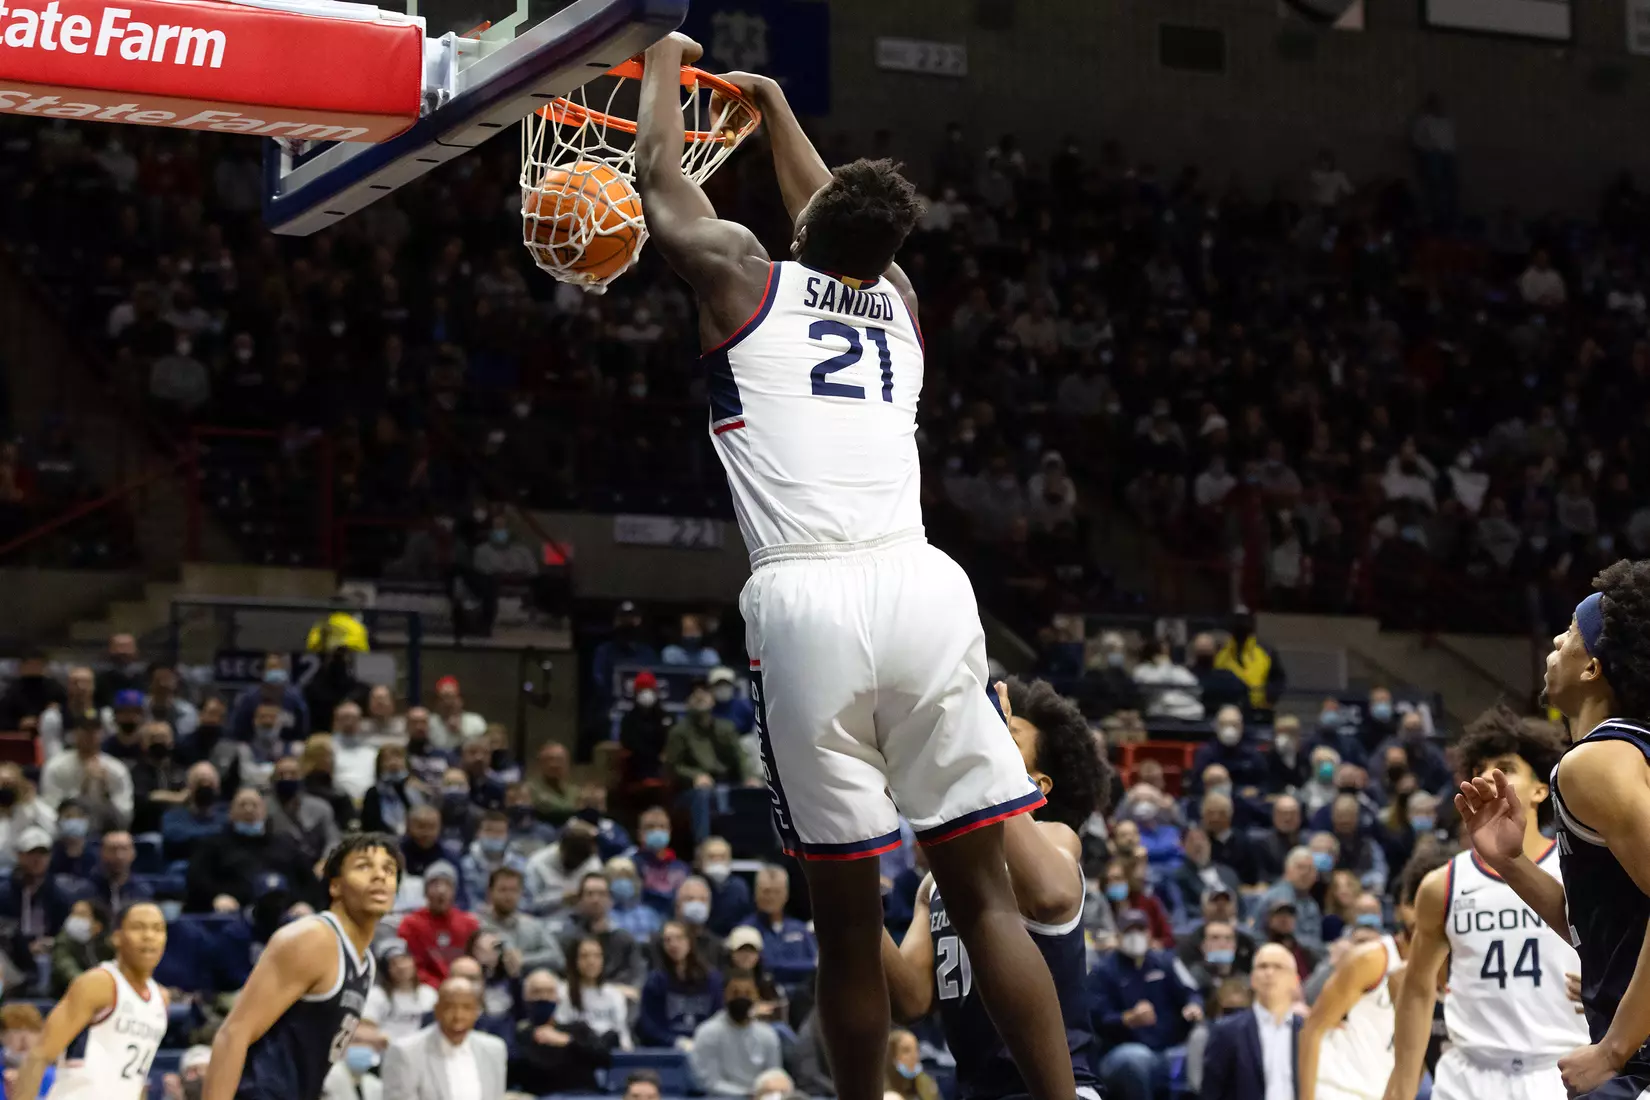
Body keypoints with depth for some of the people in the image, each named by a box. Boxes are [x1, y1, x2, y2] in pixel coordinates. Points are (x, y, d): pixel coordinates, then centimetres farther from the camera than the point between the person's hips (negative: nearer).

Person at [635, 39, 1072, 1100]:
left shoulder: (744, 277, 12)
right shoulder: (899, 301, 24)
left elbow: (660, 177, 29)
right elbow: (843, 222, 45)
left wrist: (668, 65, 47)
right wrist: (771, 101, 59)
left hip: (807, 601, -3)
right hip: (921, 586, 3)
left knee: (847, 911, 4)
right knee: (985, 891, 4)